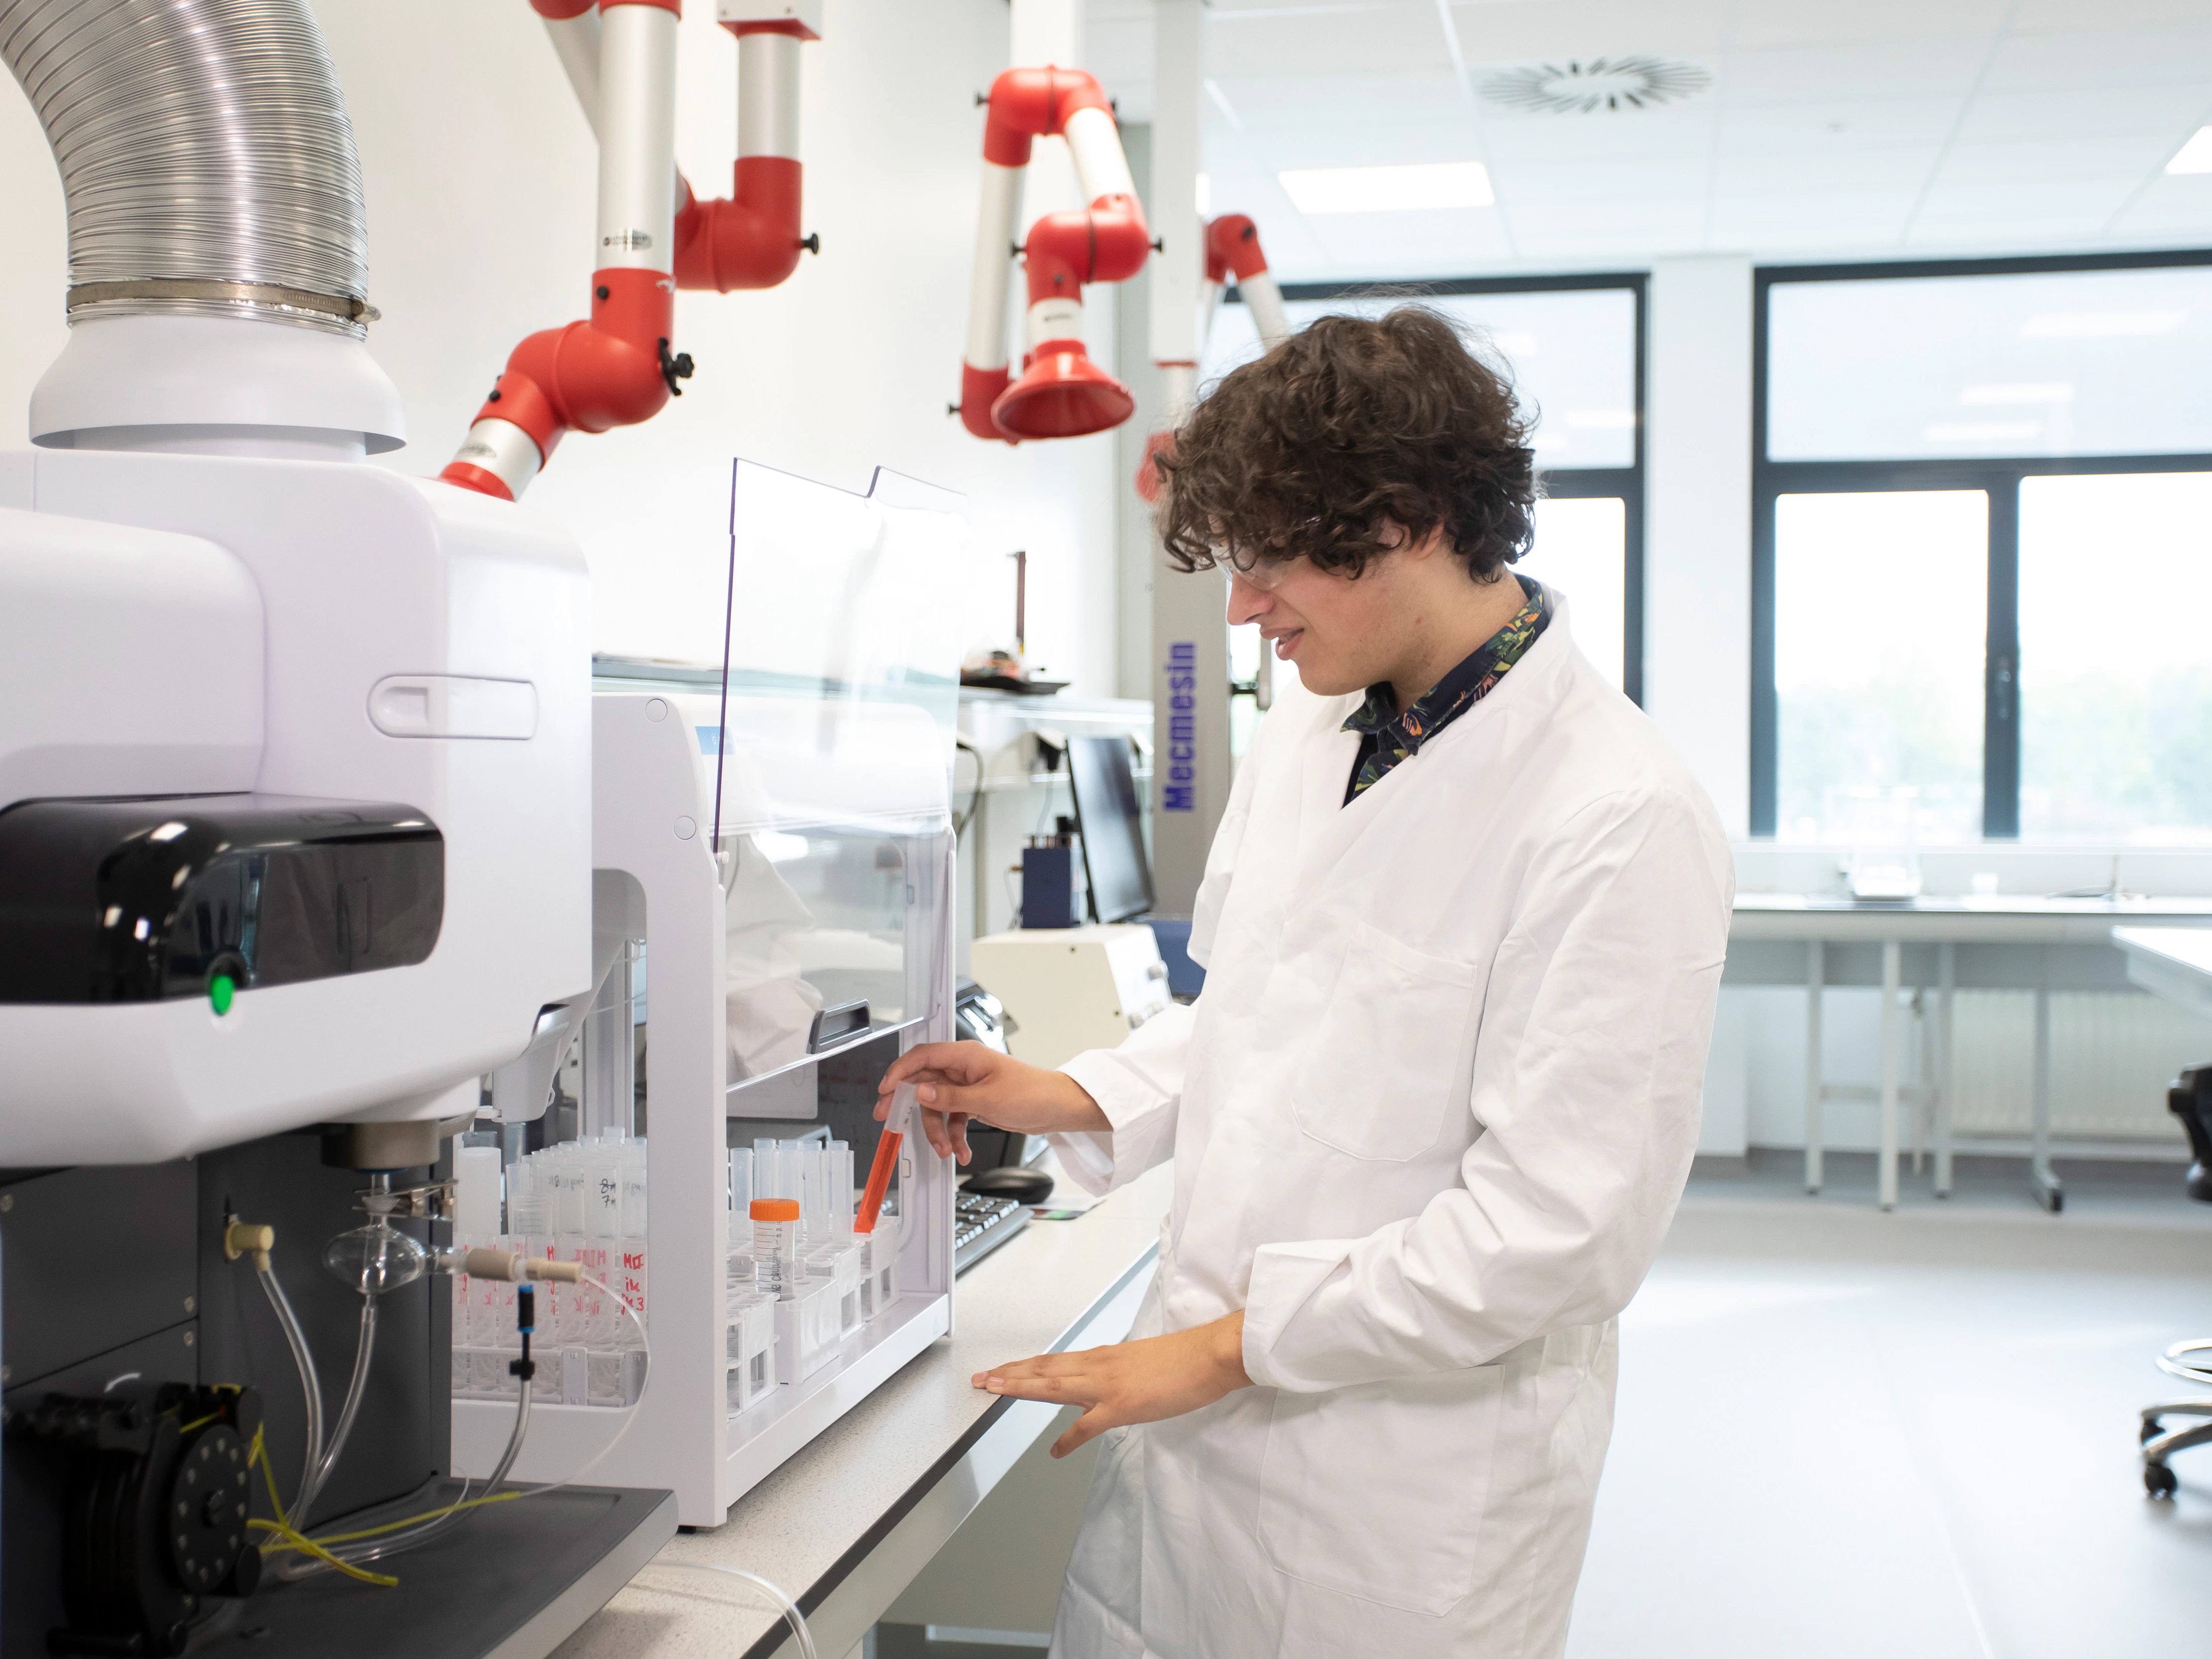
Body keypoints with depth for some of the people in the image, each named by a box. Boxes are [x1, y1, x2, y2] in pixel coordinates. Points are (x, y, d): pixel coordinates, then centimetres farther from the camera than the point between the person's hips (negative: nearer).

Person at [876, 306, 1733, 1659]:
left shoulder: (1624, 822, -20)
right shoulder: (1308, 730, 6)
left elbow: (1558, 1228, -23)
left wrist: (1229, 1345, -18)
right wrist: (1070, 1099, 5)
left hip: (1406, 1501, -7)